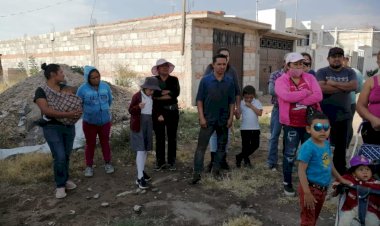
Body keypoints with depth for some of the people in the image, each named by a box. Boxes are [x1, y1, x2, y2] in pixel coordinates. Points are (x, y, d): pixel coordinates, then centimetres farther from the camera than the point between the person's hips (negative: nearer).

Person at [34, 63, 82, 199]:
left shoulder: (65, 87, 4)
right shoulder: (41, 91, -12)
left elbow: (75, 102, 7)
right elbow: (46, 110, -23)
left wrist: (77, 111, -16)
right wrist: (67, 114, -29)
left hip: (69, 127, 5)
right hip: (52, 128, -5)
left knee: (66, 156, 14)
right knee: (59, 157, -7)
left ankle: (65, 179, 32)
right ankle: (60, 185, 11)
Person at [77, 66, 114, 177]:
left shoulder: (105, 86, -8)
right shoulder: (83, 88, -15)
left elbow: (110, 100, 7)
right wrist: (88, 111, 3)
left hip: (105, 121, 2)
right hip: (89, 122, -2)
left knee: (105, 142, 16)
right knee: (90, 144, 10)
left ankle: (107, 163, 31)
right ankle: (89, 166, 25)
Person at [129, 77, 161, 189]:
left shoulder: (152, 97, 6)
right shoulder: (137, 96, -11)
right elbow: (130, 110, -7)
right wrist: (138, 107, -26)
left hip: (149, 124, 6)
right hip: (138, 125, -6)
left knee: (146, 149, 12)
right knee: (140, 150, -11)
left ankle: (141, 171, 29)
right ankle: (140, 178, -8)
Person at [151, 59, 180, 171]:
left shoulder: (174, 79, 0)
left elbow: (176, 93, -16)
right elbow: (153, 95, -13)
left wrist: (160, 94, -16)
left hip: (172, 111, 1)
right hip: (158, 112, -1)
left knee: (172, 137, 9)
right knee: (159, 138, 7)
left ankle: (172, 161, 21)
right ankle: (160, 161, 18)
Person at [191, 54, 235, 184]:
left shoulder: (230, 82, 1)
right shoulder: (205, 80, -6)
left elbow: (232, 101, 5)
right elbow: (199, 100, -5)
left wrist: (231, 117, -2)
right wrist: (201, 117, -11)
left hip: (224, 119, 3)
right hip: (208, 119, -3)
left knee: (221, 146, 11)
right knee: (201, 146, -3)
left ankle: (216, 169, 25)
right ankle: (197, 173, 2)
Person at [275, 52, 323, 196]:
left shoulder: (310, 78, 4)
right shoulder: (281, 80, -6)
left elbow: (318, 96, -11)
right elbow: (287, 96, -25)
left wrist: (296, 100, -19)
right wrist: (306, 92, -15)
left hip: (310, 122, 4)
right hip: (291, 124, -3)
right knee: (290, 154, 4)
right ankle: (287, 183, 20)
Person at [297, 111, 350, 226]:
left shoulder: (326, 144, 1)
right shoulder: (307, 147, -24)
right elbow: (301, 171, -25)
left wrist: (341, 179, 22)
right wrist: (307, 193, -26)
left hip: (323, 188, 8)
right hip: (311, 188, -8)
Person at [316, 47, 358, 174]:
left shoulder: (349, 72, 6)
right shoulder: (322, 72, -3)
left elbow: (354, 86, -11)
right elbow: (322, 88, -19)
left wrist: (334, 83, -15)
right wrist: (344, 87, -12)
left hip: (343, 115, 3)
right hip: (324, 115, -3)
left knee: (341, 145, 14)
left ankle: (340, 171, 29)